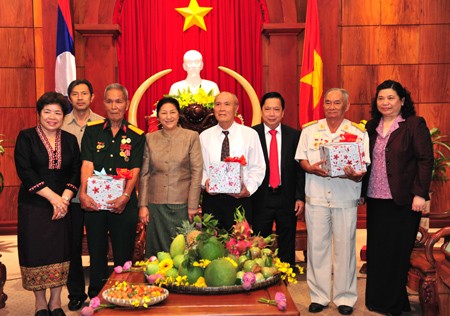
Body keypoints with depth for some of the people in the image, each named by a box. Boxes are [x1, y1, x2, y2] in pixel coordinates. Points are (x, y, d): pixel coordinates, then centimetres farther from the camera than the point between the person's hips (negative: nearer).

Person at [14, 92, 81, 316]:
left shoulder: (70, 140, 9)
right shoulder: (26, 137, 0)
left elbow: (76, 172, 4)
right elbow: (25, 172, -10)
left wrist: (64, 199, -11)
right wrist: (52, 197, -14)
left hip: (63, 205, 3)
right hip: (33, 206, -2)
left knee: (60, 252, 3)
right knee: (36, 252, 1)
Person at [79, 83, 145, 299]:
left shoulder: (136, 135, 2)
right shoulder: (92, 130, 5)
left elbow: (134, 170, -6)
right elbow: (87, 164, -5)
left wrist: (125, 196, -20)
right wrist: (83, 194, -17)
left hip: (123, 204, -1)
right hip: (94, 201, 1)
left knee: (123, 255, 5)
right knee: (96, 253, 11)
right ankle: (95, 298, 24)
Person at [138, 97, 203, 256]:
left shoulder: (192, 137, 0)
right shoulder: (149, 138, 6)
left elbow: (197, 172, -2)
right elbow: (144, 173, 7)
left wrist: (193, 205, -6)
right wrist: (143, 205, 2)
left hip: (182, 203, -2)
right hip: (156, 204, 2)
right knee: (157, 249, 9)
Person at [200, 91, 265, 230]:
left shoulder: (250, 134, 2)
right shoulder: (204, 136, 8)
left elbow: (258, 168, 2)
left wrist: (249, 189, -12)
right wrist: (205, 181, -8)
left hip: (239, 198, -1)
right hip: (211, 199, 2)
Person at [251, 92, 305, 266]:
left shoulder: (294, 136, 2)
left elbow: (300, 167, 2)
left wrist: (300, 197, -3)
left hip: (287, 198, 1)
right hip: (260, 198, -1)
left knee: (287, 247, 12)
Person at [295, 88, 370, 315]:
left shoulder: (359, 133, 4)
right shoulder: (309, 130, 8)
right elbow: (302, 160, 8)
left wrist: (354, 175, -22)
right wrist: (311, 168, -14)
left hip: (346, 198, -1)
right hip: (316, 196, 1)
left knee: (345, 247, 4)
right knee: (317, 245, 5)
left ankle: (345, 297, 18)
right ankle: (319, 296, 17)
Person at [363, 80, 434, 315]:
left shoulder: (414, 125, -5)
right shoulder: (372, 127, 11)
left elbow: (426, 160, -9)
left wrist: (420, 194, -15)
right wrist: (361, 191, 7)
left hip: (403, 200, -5)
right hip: (375, 199, 5)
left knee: (397, 252, 3)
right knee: (376, 251, 10)